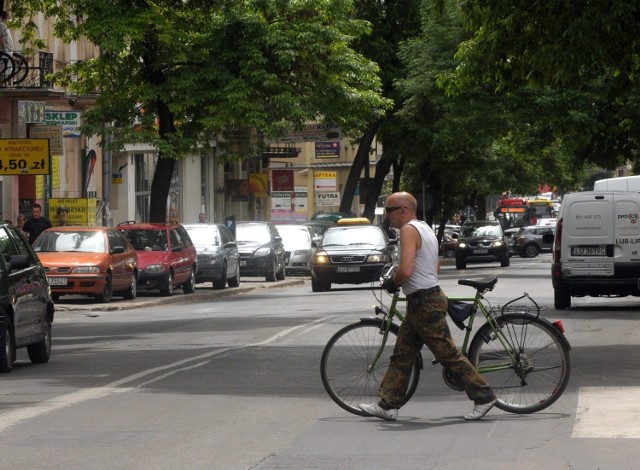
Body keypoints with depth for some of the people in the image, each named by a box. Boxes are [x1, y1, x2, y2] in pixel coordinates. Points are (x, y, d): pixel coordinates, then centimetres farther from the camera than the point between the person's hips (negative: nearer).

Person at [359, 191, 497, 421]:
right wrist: (397, 281, 21)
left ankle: (483, 396, -1)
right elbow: (435, 268, 23)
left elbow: (406, 270, -28)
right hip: (426, 300, 11)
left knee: (448, 354, -5)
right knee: (401, 355, 11)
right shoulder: (424, 228, 16)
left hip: (425, 303, -11)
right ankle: (388, 405, 13)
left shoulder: (409, 230, -16)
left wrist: (391, 283, -8)